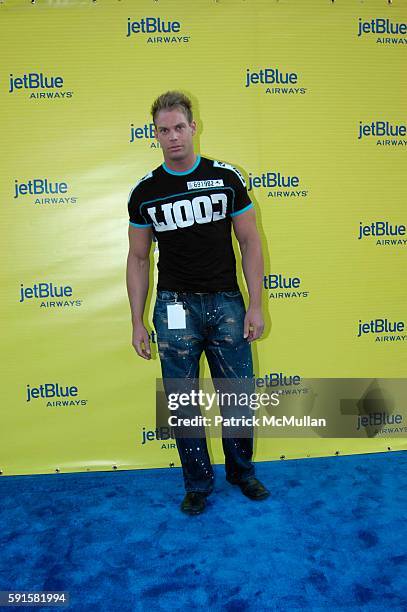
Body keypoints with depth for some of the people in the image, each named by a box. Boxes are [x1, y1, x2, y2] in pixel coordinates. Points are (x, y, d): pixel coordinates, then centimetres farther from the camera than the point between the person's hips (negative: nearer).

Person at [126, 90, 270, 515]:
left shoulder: (226, 177, 0)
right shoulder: (144, 192, 2)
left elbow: (249, 242, 2)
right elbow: (138, 258, 6)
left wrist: (256, 305, -5)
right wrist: (137, 323, 2)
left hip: (226, 303, 0)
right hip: (175, 308, 1)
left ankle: (242, 471, 34)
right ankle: (197, 484, 28)